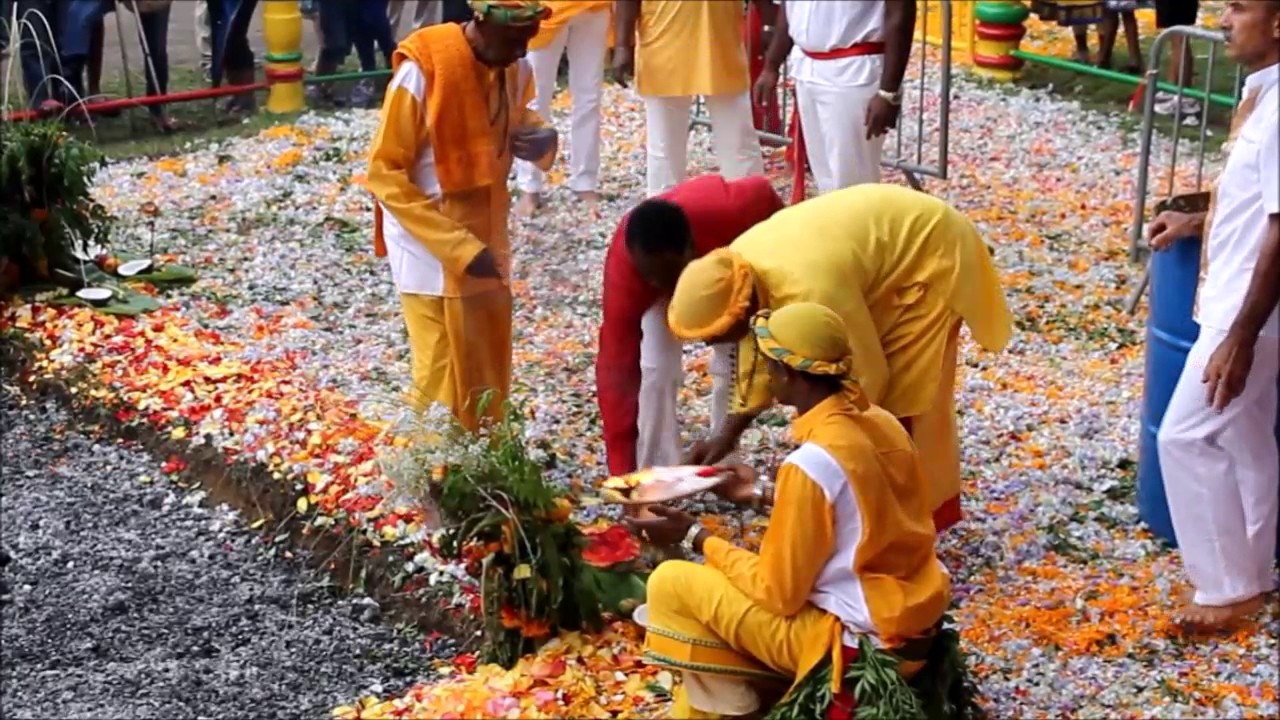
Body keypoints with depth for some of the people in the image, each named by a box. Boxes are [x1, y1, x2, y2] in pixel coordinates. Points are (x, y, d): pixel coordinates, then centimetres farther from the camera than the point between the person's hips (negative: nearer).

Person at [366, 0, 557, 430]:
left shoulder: (514, 68, -3)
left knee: (490, 378, 14)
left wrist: (541, 139, -10)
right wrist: (458, 248, -23)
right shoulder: (421, 70, -21)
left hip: (487, 242, 6)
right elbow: (384, 175, -19)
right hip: (430, 251, -6)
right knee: (442, 381, -2)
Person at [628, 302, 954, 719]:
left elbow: (778, 593, -17)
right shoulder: (880, 423, 0)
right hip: (911, 618, 9)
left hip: (858, 643, -9)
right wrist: (762, 496, 22)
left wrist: (696, 537, -6)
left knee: (671, 585, -3)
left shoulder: (811, 463, -25)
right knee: (722, 575, 23)